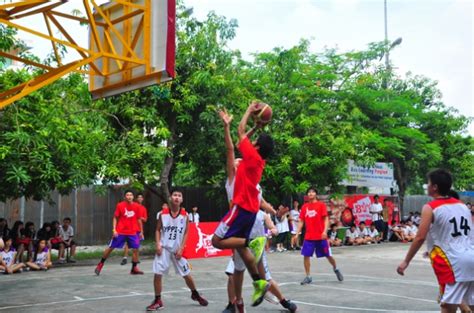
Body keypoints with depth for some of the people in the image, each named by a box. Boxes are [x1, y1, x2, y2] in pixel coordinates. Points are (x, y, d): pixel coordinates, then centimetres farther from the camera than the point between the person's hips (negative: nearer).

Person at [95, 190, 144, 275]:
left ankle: (134, 268, 10)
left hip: (133, 232, 2)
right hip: (120, 232, -2)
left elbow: (138, 219, 10)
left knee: (135, 249, -3)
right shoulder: (120, 205, -5)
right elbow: (115, 218, 0)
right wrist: (114, 229, -9)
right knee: (111, 247, 3)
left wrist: (141, 231, 9)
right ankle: (100, 264, 19)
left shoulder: (136, 206, 1)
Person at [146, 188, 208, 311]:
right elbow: (158, 230, 4)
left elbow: (186, 233, 0)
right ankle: (158, 301, 9)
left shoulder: (185, 215, -5)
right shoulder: (162, 214, -4)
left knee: (186, 274, 6)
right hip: (164, 248, 0)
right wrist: (158, 244, -9)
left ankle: (195, 294, 31)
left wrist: (181, 248, -8)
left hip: (177, 249, 0)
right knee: (157, 274, -5)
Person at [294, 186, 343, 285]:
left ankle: (336, 269, 33)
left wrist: (325, 231, -20)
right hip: (308, 237, 3)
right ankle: (308, 277, 6)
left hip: (321, 236, -3)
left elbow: (326, 219, -7)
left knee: (328, 255, 7)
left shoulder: (321, 205, -3)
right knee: (306, 256, -5)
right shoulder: (304, 207, 8)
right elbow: (301, 221, 12)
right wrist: (297, 234, 5)